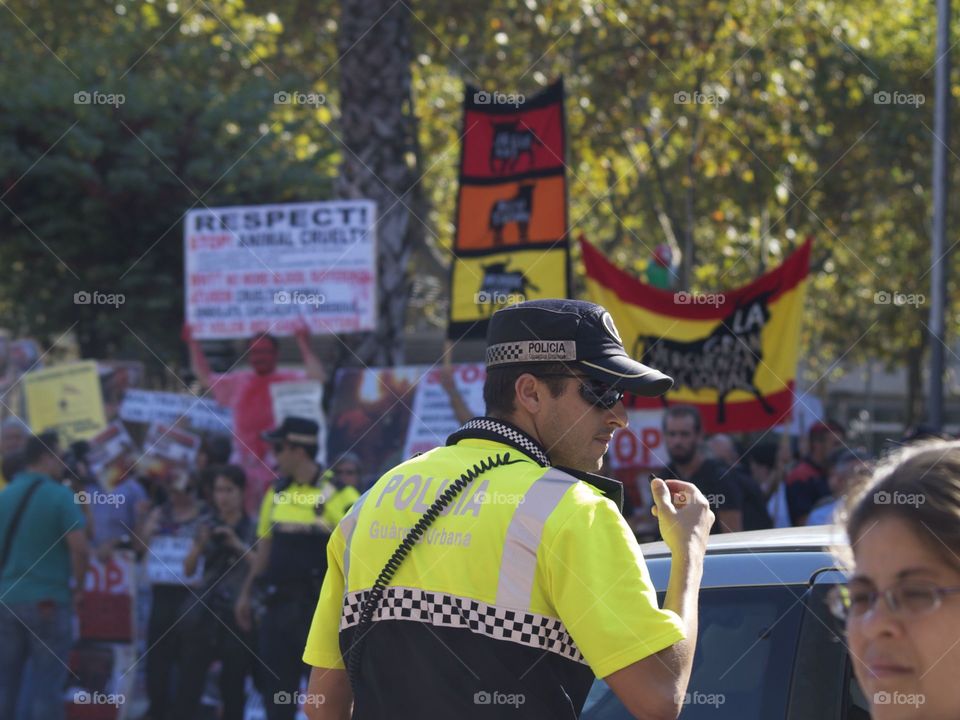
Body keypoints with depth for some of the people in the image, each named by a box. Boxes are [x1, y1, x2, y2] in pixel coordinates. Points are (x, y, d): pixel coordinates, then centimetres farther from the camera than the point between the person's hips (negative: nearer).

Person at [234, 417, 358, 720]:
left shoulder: (337, 494, -10)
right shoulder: (277, 494, 11)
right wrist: (246, 593, 17)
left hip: (319, 605, -7)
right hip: (280, 604, 7)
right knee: (275, 684, 8)